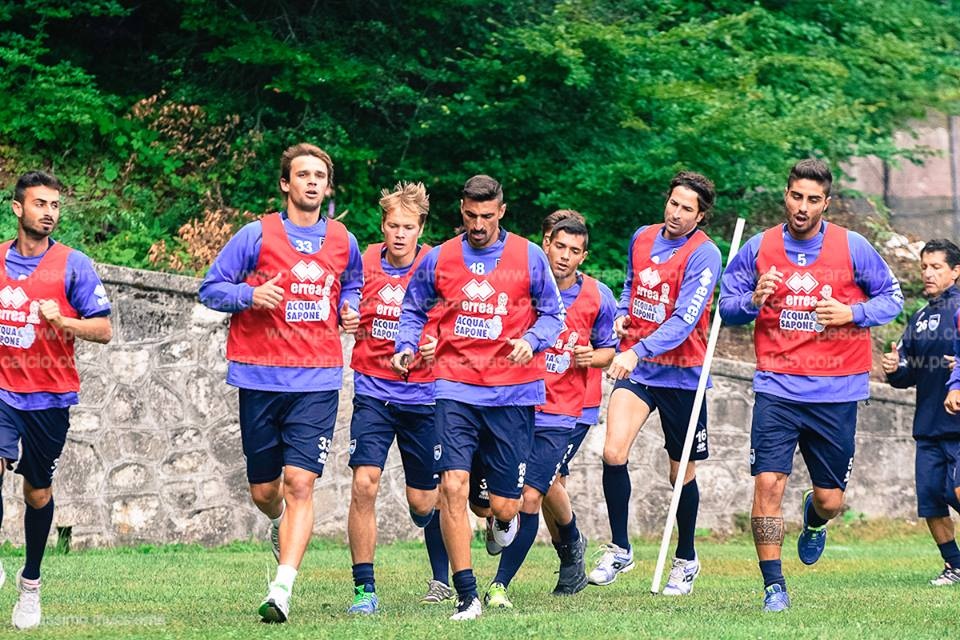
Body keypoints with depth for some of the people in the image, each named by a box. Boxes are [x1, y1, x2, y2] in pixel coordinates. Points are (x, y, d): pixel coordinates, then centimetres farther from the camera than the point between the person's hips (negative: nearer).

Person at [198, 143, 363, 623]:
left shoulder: (343, 242, 9)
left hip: (318, 380, 0)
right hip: (261, 379, 0)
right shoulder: (257, 235, -1)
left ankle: (282, 588, -18)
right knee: (264, 491, 8)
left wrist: (349, 310, 7)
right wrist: (250, 295, -17)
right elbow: (210, 289, 1)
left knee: (300, 482, -14)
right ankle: (281, 524, 45)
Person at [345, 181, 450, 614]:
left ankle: (442, 577, 36)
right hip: (373, 390, 1)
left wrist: (436, 346, -23)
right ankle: (364, 589, -10)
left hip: (422, 394, -1)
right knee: (364, 483, -17)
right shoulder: (364, 263, -2)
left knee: (423, 501, 8)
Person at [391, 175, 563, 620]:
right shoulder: (439, 259, 6)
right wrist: (406, 347, 0)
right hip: (456, 388, 0)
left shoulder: (529, 257, 2)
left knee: (504, 504, 1)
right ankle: (467, 596, -9)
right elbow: (413, 309, 18)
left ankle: (502, 518, 43)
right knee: (452, 486, -16)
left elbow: (552, 313, 7)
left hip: (512, 392, 0)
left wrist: (531, 341, -13)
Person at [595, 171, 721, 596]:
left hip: (681, 373, -3)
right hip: (634, 366, 4)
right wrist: (622, 314, 3)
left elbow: (684, 320, -22)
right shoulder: (642, 238, 4)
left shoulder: (704, 254, -14)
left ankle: (686, 559, 29)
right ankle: (619, 549, 0)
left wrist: (639, 351, -33)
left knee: (682, 473, 8)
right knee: (613, 452, -16)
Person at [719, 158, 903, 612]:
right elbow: (727, 306, 9)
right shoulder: (758, 249, 1)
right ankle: (773, 586, -7)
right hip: (777, 387, 0)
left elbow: (892, 297, 7)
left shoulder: (852, 248, -1)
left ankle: (814, 519, 45)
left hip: (836, 391, 0)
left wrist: (852, 312, -11)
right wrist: (753, 301, -14)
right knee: (768, 483, -15)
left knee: (830, 500, 7)